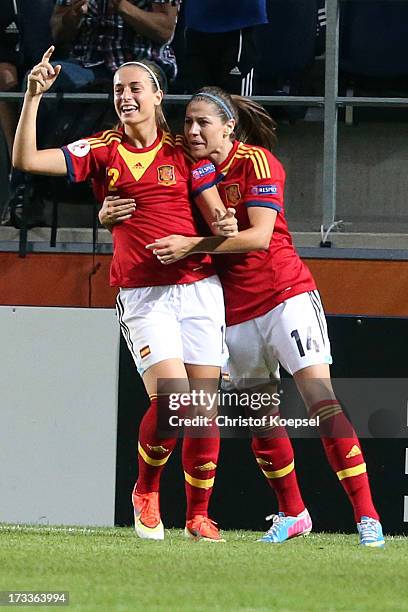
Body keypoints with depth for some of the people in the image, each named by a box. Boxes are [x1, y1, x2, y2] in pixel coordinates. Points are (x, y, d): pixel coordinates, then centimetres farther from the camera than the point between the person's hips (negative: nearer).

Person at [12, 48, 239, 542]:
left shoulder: (183, 151, 6)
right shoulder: (101, 151, 5)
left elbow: (216, 216, 6)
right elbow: (25, 160, -3)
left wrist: (224, 227, -17)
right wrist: (33, 96, -11)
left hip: (197, 286, 1)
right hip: (142, 294, -1)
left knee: (204, 406, -1)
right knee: (170, 398, -19)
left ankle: (198, 516, 12)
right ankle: (145, 491, 6)